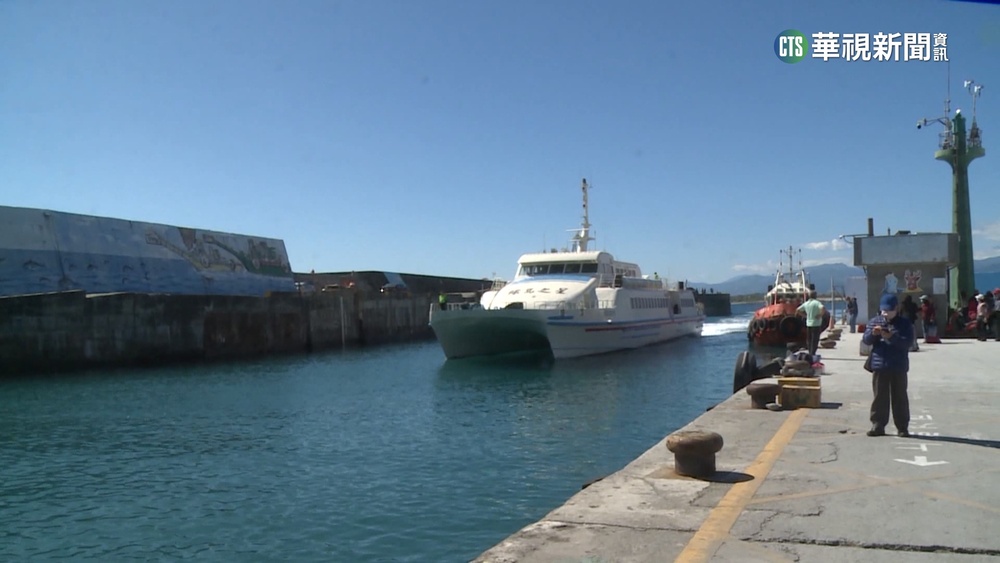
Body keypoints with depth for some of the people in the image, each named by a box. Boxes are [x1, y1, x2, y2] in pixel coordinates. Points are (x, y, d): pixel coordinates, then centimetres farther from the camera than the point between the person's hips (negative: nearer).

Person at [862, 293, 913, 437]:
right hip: (879, 366, 2)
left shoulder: (905, 323, 0)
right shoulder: (874, 321, 7)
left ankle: (902, 427, 12)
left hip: (898, 367, -2)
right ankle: (877, 426, 9)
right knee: (879, 397, 5)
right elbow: (865, 340, 2)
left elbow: (907, 342, -11)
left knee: (899, 397, 5)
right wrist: (872, 334, -19)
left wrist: (891, 337, -25)